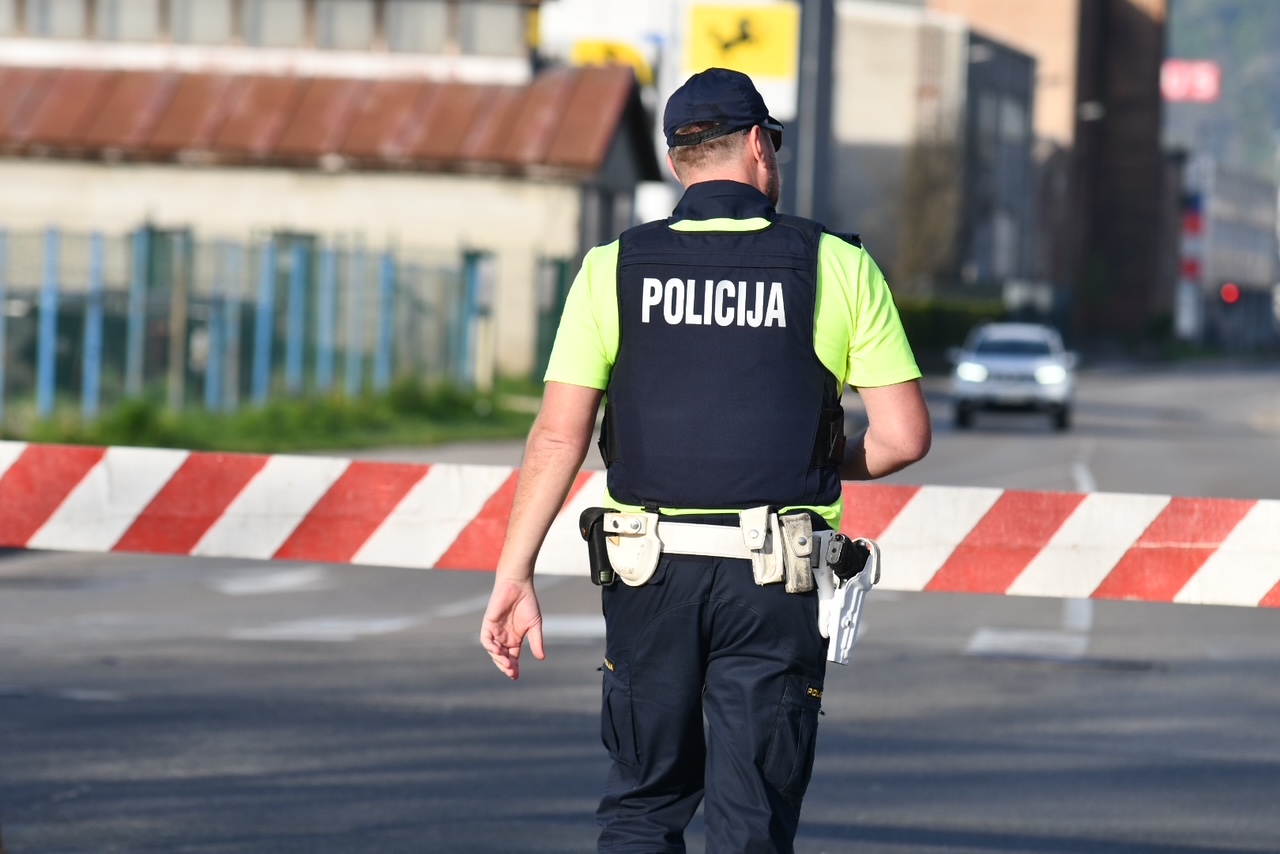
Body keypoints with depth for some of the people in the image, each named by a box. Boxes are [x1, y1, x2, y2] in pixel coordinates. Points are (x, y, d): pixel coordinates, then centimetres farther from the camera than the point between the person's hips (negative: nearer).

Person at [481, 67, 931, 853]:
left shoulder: (615, 269, 2)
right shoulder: (838, 266, -1)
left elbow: (558, 436, -2)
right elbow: (904, 436, -1)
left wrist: (515, 575, 1)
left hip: (651, 573, 1)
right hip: (776, 581, -1)